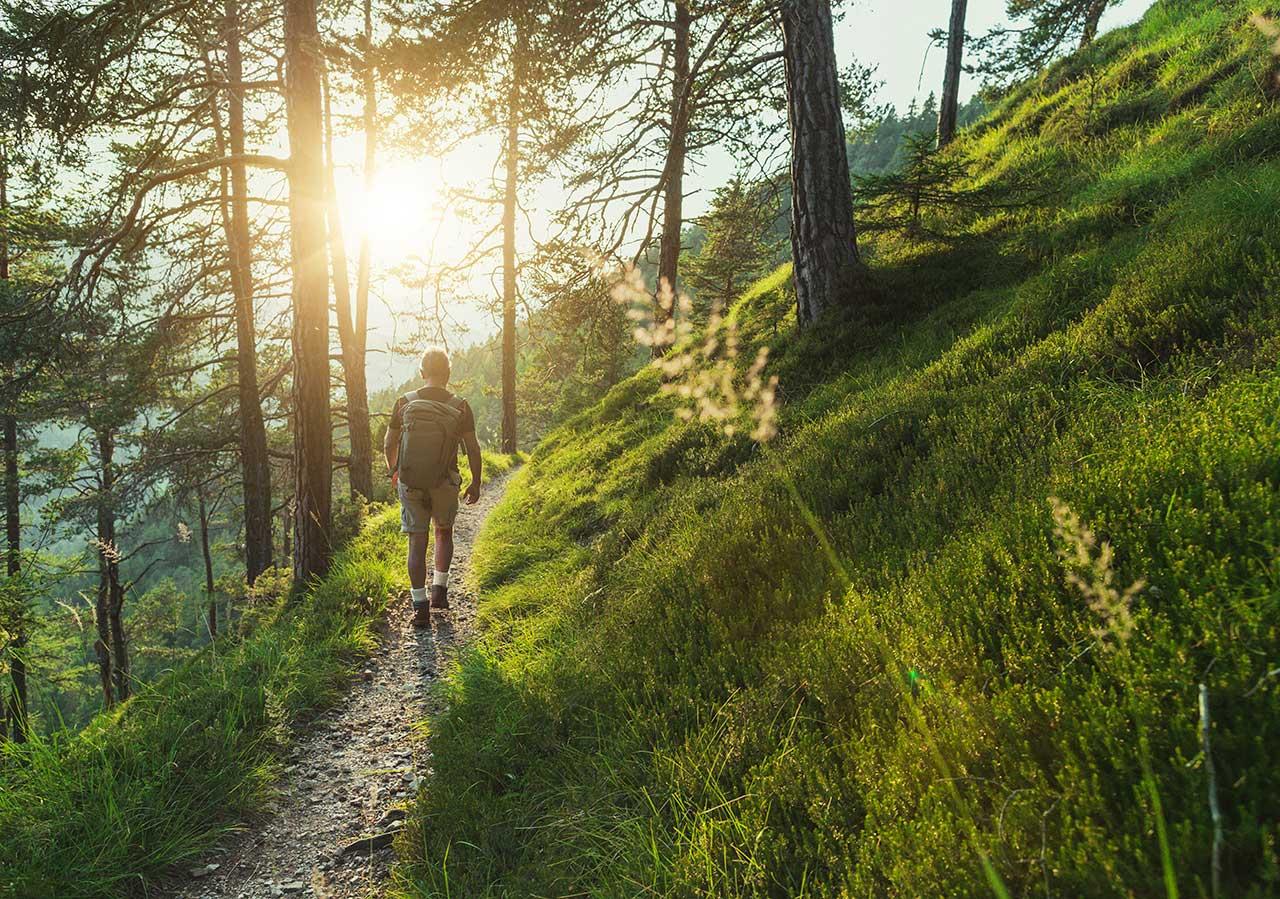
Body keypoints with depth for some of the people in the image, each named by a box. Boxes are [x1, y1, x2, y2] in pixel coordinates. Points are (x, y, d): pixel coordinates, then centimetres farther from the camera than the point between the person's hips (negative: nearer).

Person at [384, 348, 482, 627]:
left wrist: (393, 473, 23)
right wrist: (476, 483, 11)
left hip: (410, 482, 0)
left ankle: (420, 606, 6)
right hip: (445, 483, 0)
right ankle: (439, 589, 17)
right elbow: (473, 449, -2)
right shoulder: (460, 406, -5)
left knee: (417, 543, 5)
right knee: (444, 532, 24)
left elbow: (389, 445, 5)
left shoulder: (405, 403, -3)